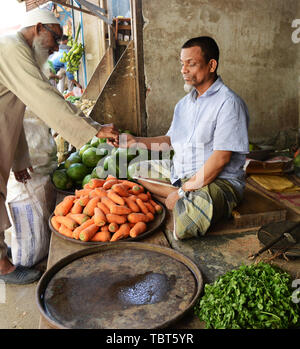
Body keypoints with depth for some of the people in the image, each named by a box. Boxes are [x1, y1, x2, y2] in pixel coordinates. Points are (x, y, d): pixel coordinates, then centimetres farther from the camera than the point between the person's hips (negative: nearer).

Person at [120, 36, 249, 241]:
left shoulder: (228, 103, -15)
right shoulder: (185, 103, 12)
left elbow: (220, 159, -21)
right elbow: (171, 140, 18)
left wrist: (183, 191, -19)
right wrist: (136, 141, 4)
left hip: (220, 180, -9)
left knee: (184, 227, -35)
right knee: (136, 170, 11)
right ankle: (186, 200, -5)